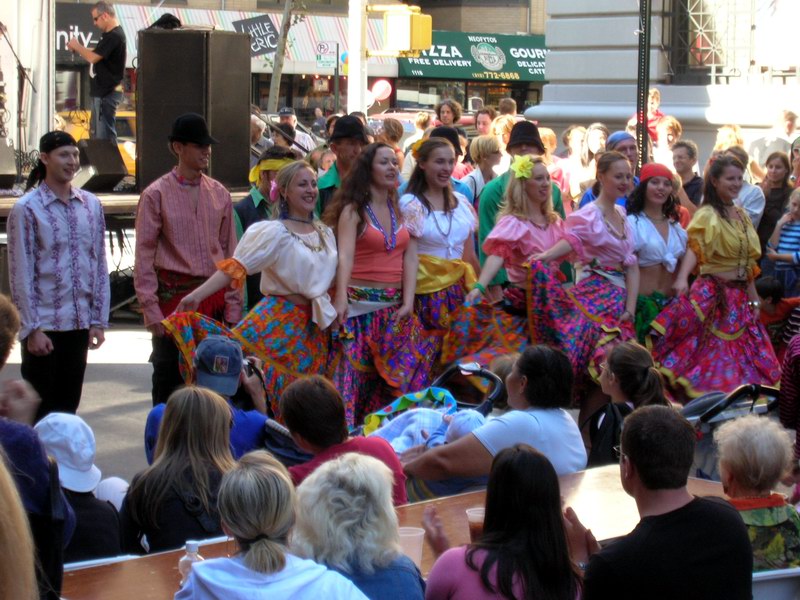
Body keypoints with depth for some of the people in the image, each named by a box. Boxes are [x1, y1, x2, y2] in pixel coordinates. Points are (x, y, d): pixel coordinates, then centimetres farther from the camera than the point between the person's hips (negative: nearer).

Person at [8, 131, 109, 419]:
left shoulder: (91, 205, 7)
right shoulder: (26, 209, -7)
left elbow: (100, 266, 10)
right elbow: (21, 274, -8)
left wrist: (98, 320, 6)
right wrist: (32, 329, -11)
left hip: (79, 324, 5)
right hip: (44, 326, -5)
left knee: (68, 407, 10)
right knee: (41, 411, 0)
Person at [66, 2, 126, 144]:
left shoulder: (114, 36, -19)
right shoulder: (109, 35, 15)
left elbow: (93, 57, -23)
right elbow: (95, 56, 20)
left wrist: (76, 46, -7)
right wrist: (78, 50, 6)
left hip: (107, 93, -11)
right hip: (102, 91, 11)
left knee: (105, 134, -10)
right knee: (96, 132, 16)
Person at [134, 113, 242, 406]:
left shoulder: (219, 194, 9)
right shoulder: (156, 195, -3)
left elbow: (230, 253, 13)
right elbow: (144, 257, -5)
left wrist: (233, 305, 8)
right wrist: (151, 310, -10)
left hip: (214, 300, 4)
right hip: (174, 296, -4)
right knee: (168, 381, 0)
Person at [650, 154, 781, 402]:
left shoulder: (741, 215, 12)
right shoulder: (707, 215, -10)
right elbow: (694, 248, -26)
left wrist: (753, 298, 17)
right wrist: (682, 278, -44)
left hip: (739, 296, 7)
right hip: (712, 295, -7)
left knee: (740, 358, 8)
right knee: (711, 353, -7)